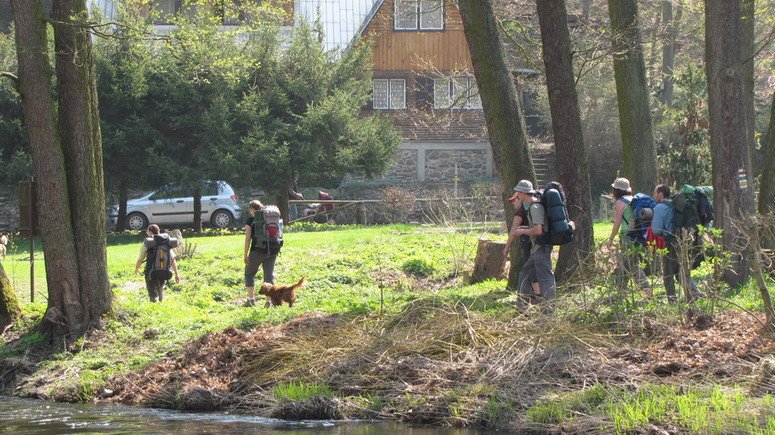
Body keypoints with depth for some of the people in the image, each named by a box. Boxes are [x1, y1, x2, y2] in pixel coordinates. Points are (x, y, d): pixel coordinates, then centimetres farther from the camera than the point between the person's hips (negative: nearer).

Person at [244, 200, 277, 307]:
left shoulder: (250, 220, -3)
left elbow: (248, 239, -6)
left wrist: (246, 255, -2)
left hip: (257, 251, -4)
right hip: (271, 251, 4)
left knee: (249, 274, 13)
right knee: (269, 275, 6)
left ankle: (251, 299, 10)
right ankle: (269, 300, 1)